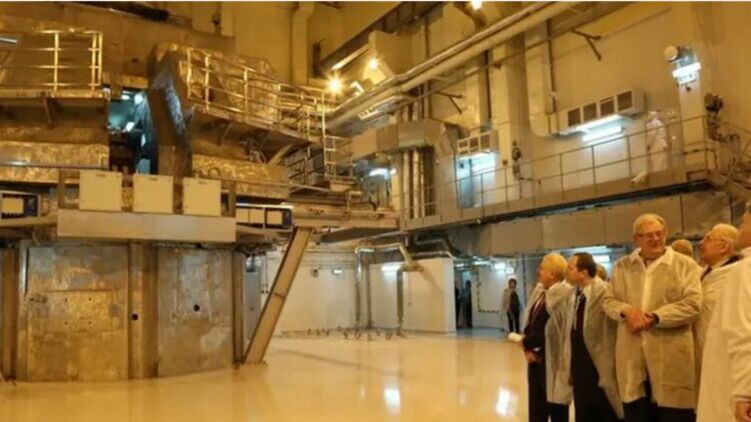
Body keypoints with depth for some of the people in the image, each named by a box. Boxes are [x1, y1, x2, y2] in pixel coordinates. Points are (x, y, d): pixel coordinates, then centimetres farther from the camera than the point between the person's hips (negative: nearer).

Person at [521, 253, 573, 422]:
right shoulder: (539, 291, 9)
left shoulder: (563, 295, -18)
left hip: (553, 363, -8)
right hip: (535, 361, 8)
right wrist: (527, 349, -4)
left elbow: (552, 333, -21)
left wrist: (527, 341, -9)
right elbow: (529, 324, 12)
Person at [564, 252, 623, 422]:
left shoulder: (605, 293, -17)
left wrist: (609, 372, -13)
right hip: (580, 375, 7)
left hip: (601, 374, -7)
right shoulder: (574, 296, 8)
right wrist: (571, 369, 13)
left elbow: (611, 335, -15)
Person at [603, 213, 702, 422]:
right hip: (632, 357, 3)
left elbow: (692, 304, -7)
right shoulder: (622, 266, 13)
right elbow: (608, 300, 10)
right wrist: (627, 311, -12)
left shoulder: (685, 264, 3)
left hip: (671, 357, -3)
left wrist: (653, 317, -16)